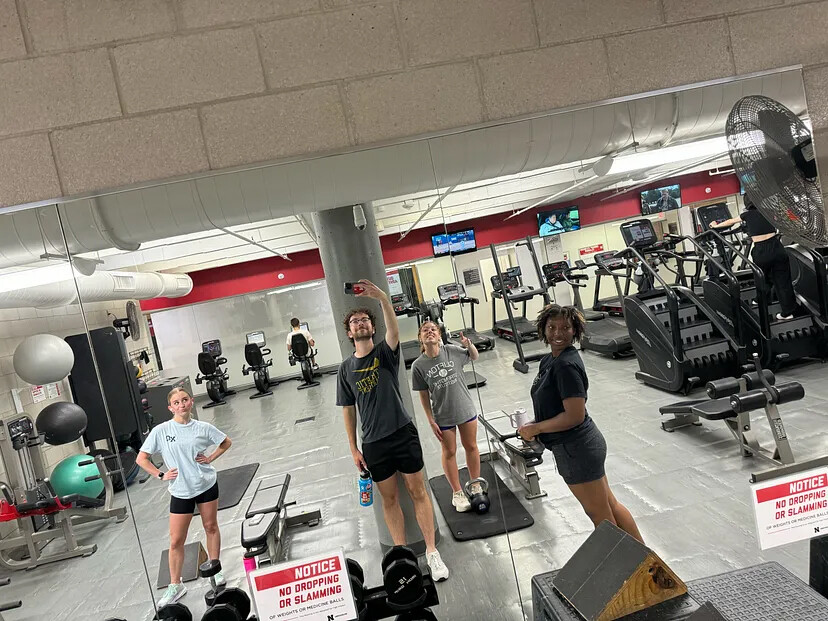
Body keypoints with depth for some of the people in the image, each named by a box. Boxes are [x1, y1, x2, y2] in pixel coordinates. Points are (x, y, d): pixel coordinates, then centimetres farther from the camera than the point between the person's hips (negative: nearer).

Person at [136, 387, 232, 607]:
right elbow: (141, 459, -3)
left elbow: (226, 442, 8)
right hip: (181, 491, -1)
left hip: (207, 484, 1)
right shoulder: (160, 431, -9)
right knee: (176, 540, 4)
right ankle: (175, 585, 19)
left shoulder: (202, 428, -6)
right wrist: (161, 475, -9)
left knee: (211, 527, 14)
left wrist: (211, 458, -4)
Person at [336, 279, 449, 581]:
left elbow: (394, 331, -25)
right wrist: (354, 449, 5)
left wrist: (383, 298, -41)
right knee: (389, 499, 12)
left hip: (403, 433, -2)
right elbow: (348, 410, 8)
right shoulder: (346, 369, 4)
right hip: (374, 443, 2)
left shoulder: (385, 353, -3)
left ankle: (432, 551, 17)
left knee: (418, 492, 6)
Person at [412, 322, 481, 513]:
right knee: (449, 452, 14)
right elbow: (424, 395, -8)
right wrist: (431, 421, -7)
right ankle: (457, 493, 33)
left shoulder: (452, 351, -12)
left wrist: (469, 345, -16)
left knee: (471, 447, 18)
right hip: (443, 417, -2)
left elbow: (474, 357, 6)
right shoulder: (418, 366, -15)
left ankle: (476, 485, 40)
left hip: (466, 410, 2)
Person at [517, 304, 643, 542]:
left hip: (577, 448, -10)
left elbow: (575, 416, -25)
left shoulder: (566, 365, -23)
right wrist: (534, 427, 6)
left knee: (601, 516, 7)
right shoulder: (550, 359, 7)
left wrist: (536, 428, -16)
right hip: (581, 445, 10)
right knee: (610, 505, 21)